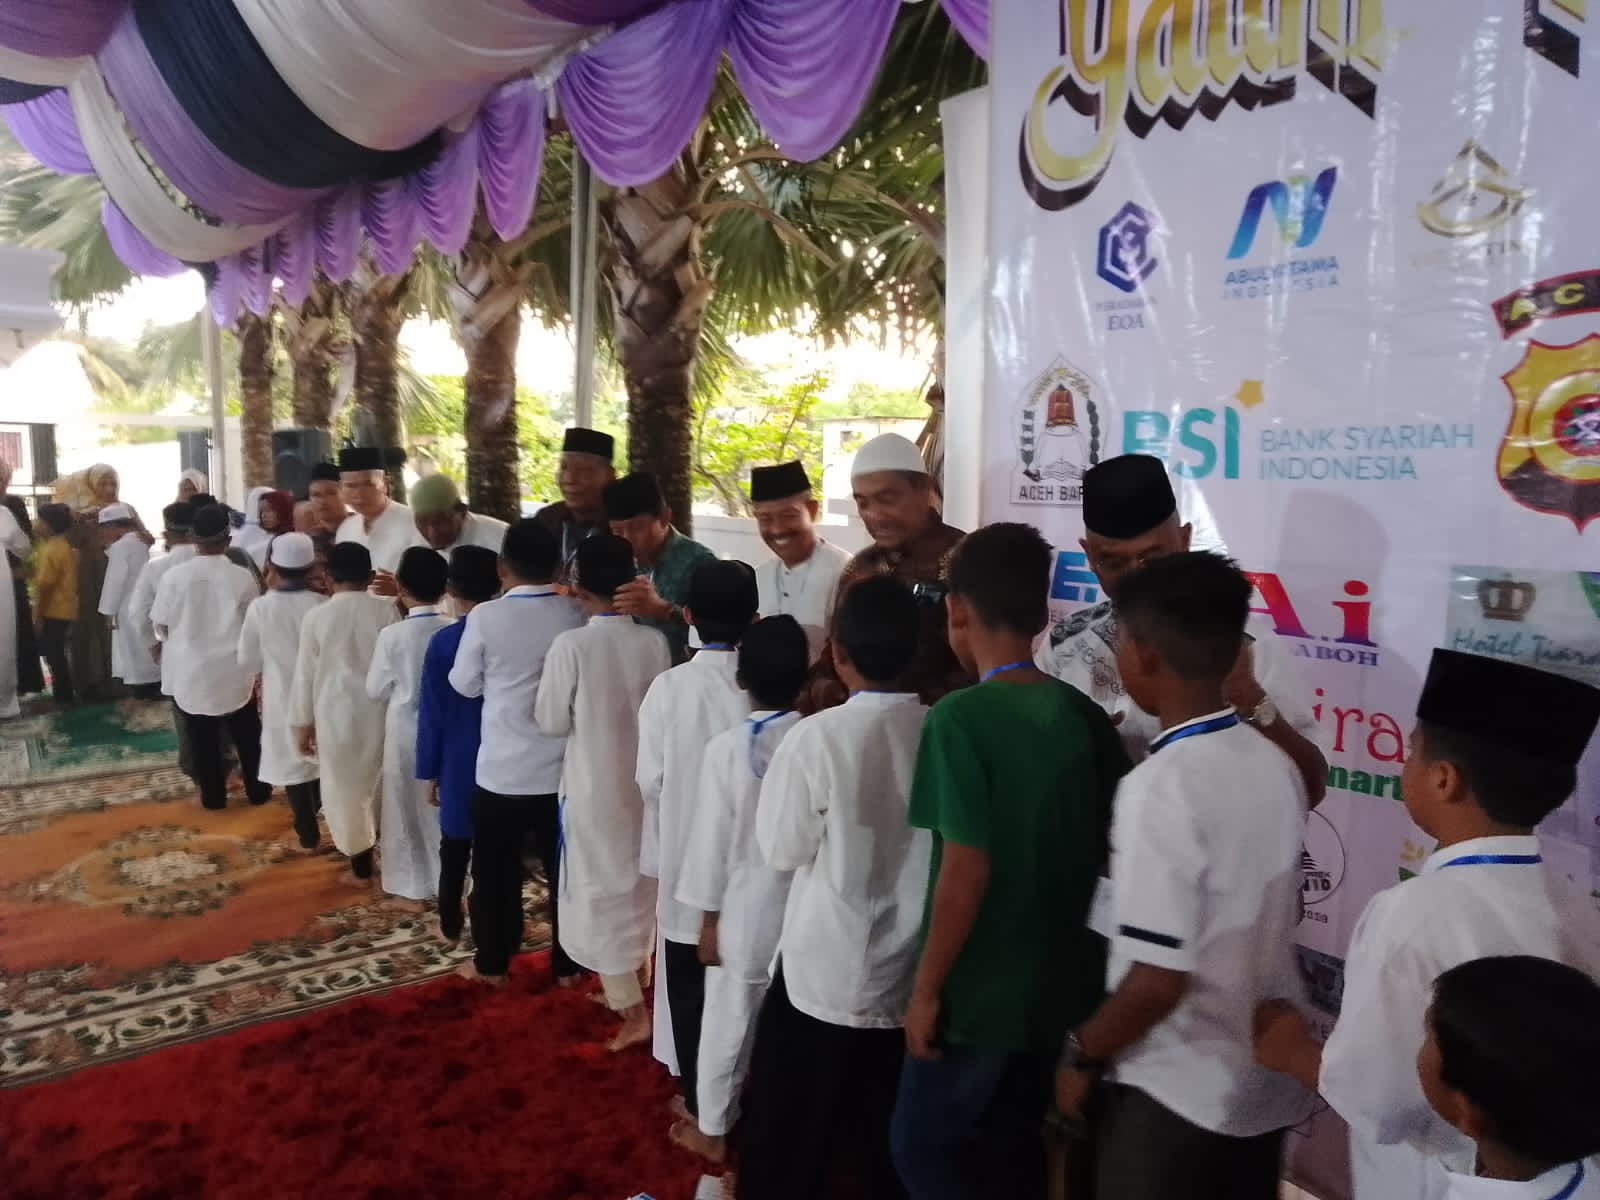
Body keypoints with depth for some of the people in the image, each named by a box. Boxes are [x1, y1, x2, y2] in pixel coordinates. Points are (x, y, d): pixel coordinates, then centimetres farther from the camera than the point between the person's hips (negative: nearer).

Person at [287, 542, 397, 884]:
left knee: (345, 789, 11)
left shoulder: (316, 617, -6)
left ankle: (361, 867, 20)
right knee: (381, 784, 17)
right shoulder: (387, 610, -6)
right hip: (380, 711, 1)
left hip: (336, 714, -1)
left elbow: (305, 673, -1)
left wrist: (302, 722, 9)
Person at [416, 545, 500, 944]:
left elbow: (432, 713, -8)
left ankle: (451, 926, 26)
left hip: (460, 763, -1)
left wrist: (430, 771, 1)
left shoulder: (443, 642, -13)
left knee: (455, 847, 14)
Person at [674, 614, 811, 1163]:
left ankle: (712, 1130, 32)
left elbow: (713, 839, -11)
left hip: (745, 911, -2)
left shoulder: (726, 747, -16)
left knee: (727, 1025, 15)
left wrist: (709, 918, 0)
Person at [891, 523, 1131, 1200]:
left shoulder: (961, 716, -21)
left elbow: (965, 873, -22)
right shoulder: (1084, 715, -2)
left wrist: (927, 989, -11)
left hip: (981, 991, -6)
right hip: (1059, 982, 6)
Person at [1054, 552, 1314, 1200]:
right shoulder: (1276, 765, -3)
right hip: (1270, 1080, 7)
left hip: (1175, 1092, -7)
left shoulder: (1159, 788, -26)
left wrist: (1084, 1055, -10)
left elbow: (1158, 978, -25)